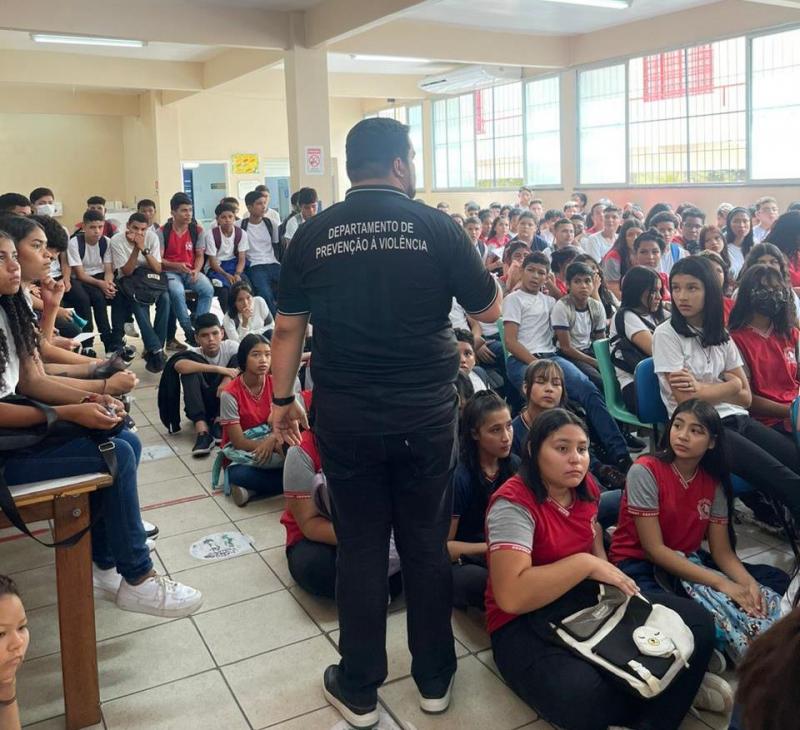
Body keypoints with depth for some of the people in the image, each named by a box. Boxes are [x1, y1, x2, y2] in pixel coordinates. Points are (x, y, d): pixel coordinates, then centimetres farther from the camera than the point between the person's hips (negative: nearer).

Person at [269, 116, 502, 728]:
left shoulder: (312, 235, 0)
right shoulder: (435, 226, -5)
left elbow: (289, 327, 3)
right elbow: (489, 310, 2)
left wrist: (283, 398, 14)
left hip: (346, 416, 1)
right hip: (426, 412, -1)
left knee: (359, 548, 12)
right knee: (427, 544, 14)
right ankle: (434, 678, 29)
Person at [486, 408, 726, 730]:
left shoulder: (585, 488, 3)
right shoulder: (513, 504, -21)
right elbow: (511, 596, -31)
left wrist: (608, 573, 7)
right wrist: (585, 564, -25)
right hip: (525, 624, -7)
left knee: (698, 623, -5)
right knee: (583, 700, -36)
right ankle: (671, 689, -8)